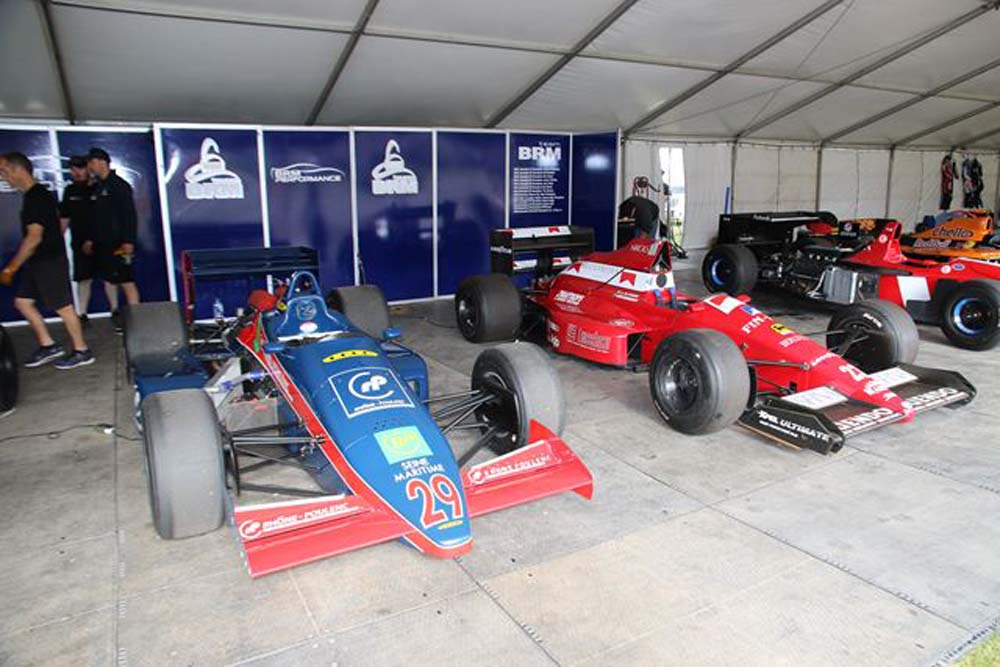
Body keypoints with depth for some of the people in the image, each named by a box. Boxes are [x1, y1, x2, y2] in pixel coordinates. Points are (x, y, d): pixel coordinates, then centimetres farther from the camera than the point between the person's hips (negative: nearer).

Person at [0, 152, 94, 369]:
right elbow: (58, 224, 19)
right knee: (22, 302, 14)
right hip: (38, 261, 10)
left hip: (49, 261, -10)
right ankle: (48, 345, 20)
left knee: (63, 306, -1)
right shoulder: (37, 194, 11)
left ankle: (82, 352, 9)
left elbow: (34, 236, -24)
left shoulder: (36, 198, -19)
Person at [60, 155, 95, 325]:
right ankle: (82, 314, 8)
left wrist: (92, 241, -12)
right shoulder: (70, 191, 8)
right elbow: (65, 218, 12)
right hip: (80, 243, 3)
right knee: (83, 279, 3)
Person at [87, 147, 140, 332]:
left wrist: (128, 241, -20)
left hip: (119, 244, -8)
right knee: (108, 279, 13)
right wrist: (90, 239, 15)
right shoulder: (96, 187, 14)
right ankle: (115, 313, 24)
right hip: (102, 244, 8)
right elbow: (94, 217, 19)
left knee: (127, 281, -9)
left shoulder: (119, 185, -8)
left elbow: (130, 215, -14)